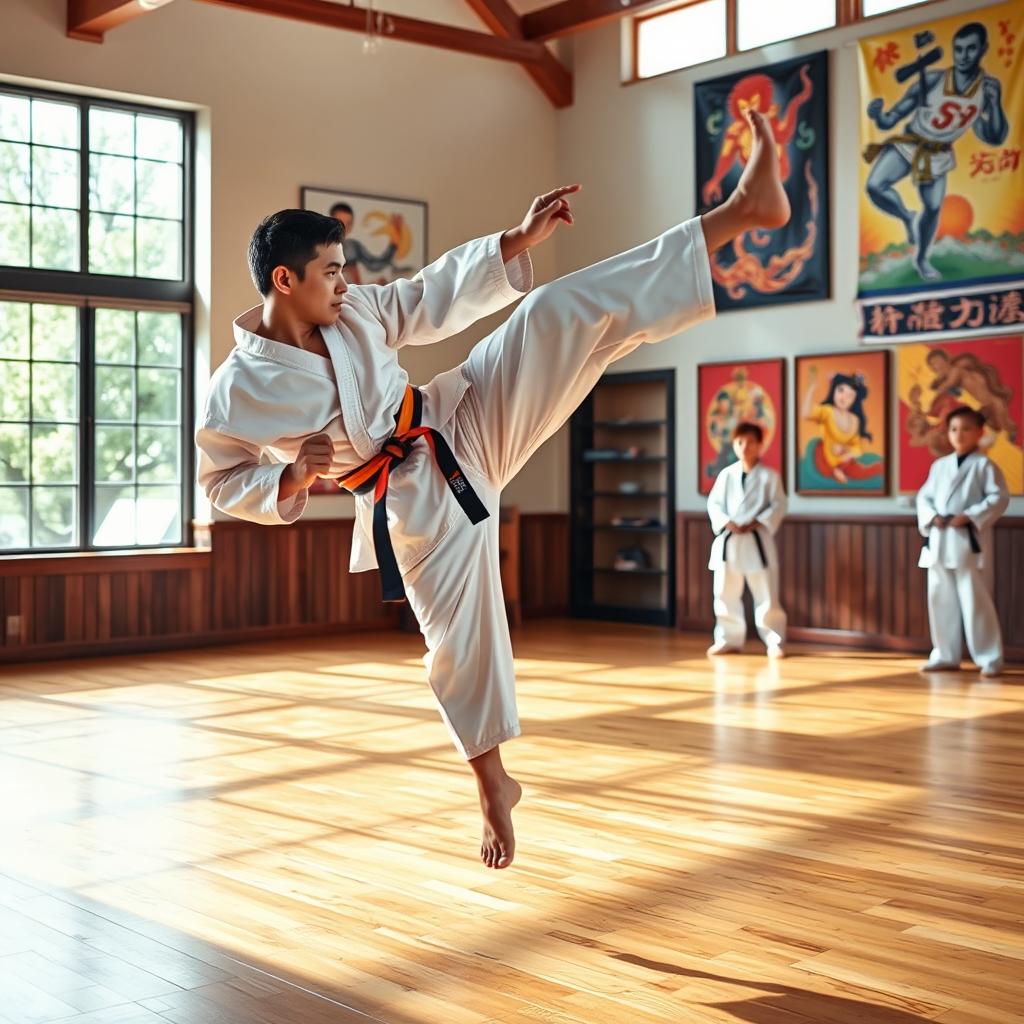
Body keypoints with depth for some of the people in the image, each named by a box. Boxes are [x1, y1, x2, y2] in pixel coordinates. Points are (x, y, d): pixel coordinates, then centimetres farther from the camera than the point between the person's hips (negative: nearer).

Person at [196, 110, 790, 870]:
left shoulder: (354, 309, 0)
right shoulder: (237, 393, -11)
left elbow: (437, 296, 7)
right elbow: (226, 484, -1)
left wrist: (522, 240, 0)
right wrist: (293, 477, -20)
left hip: (466, 429, 4)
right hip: (416, 498, -3)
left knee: (567, 313, -12)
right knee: (459, 638, -1)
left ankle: (740, 211, -17)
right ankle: (494, 786, 25)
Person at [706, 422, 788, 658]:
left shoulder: (769, 476, -2)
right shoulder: (726, 475, 4)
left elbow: (778, 506, -4)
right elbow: (714, 503, 5)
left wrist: (757, 523, -15)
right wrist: (727, 523, -11)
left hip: (757, 540, -3)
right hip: (728, 541, 3)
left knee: (766, 596, -2)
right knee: (726, 594, 8)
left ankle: (774, 642, 9)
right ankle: (728, 639, 21)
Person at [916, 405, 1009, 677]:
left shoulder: (984, 465, -4)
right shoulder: (939, 466, 13)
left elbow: (999, 498, -10)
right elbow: (924, 496, 14)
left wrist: (969, 517, -19)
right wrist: (931, 517, -6)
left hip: (969, 542, -6)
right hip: (939, 542, 6)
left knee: (975, 601, -5)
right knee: (941, 599, 10)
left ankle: (990, 657, 5)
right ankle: (945, 654, 21)